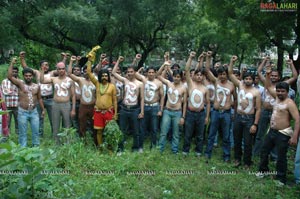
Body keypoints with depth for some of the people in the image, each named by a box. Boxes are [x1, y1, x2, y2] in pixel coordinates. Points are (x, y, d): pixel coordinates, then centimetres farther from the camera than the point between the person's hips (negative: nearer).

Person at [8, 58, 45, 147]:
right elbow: (9, 76, -17)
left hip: (34, 112, 3)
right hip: (22, 112, -2)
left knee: (36, 131, 6)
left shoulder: (37, 86, 6)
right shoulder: (20, 84, -3)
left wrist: (43, 109, 13)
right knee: (22, 132, 5)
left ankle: (36, 147, 19)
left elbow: (39, 98, 14)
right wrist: (12, 63, -20)